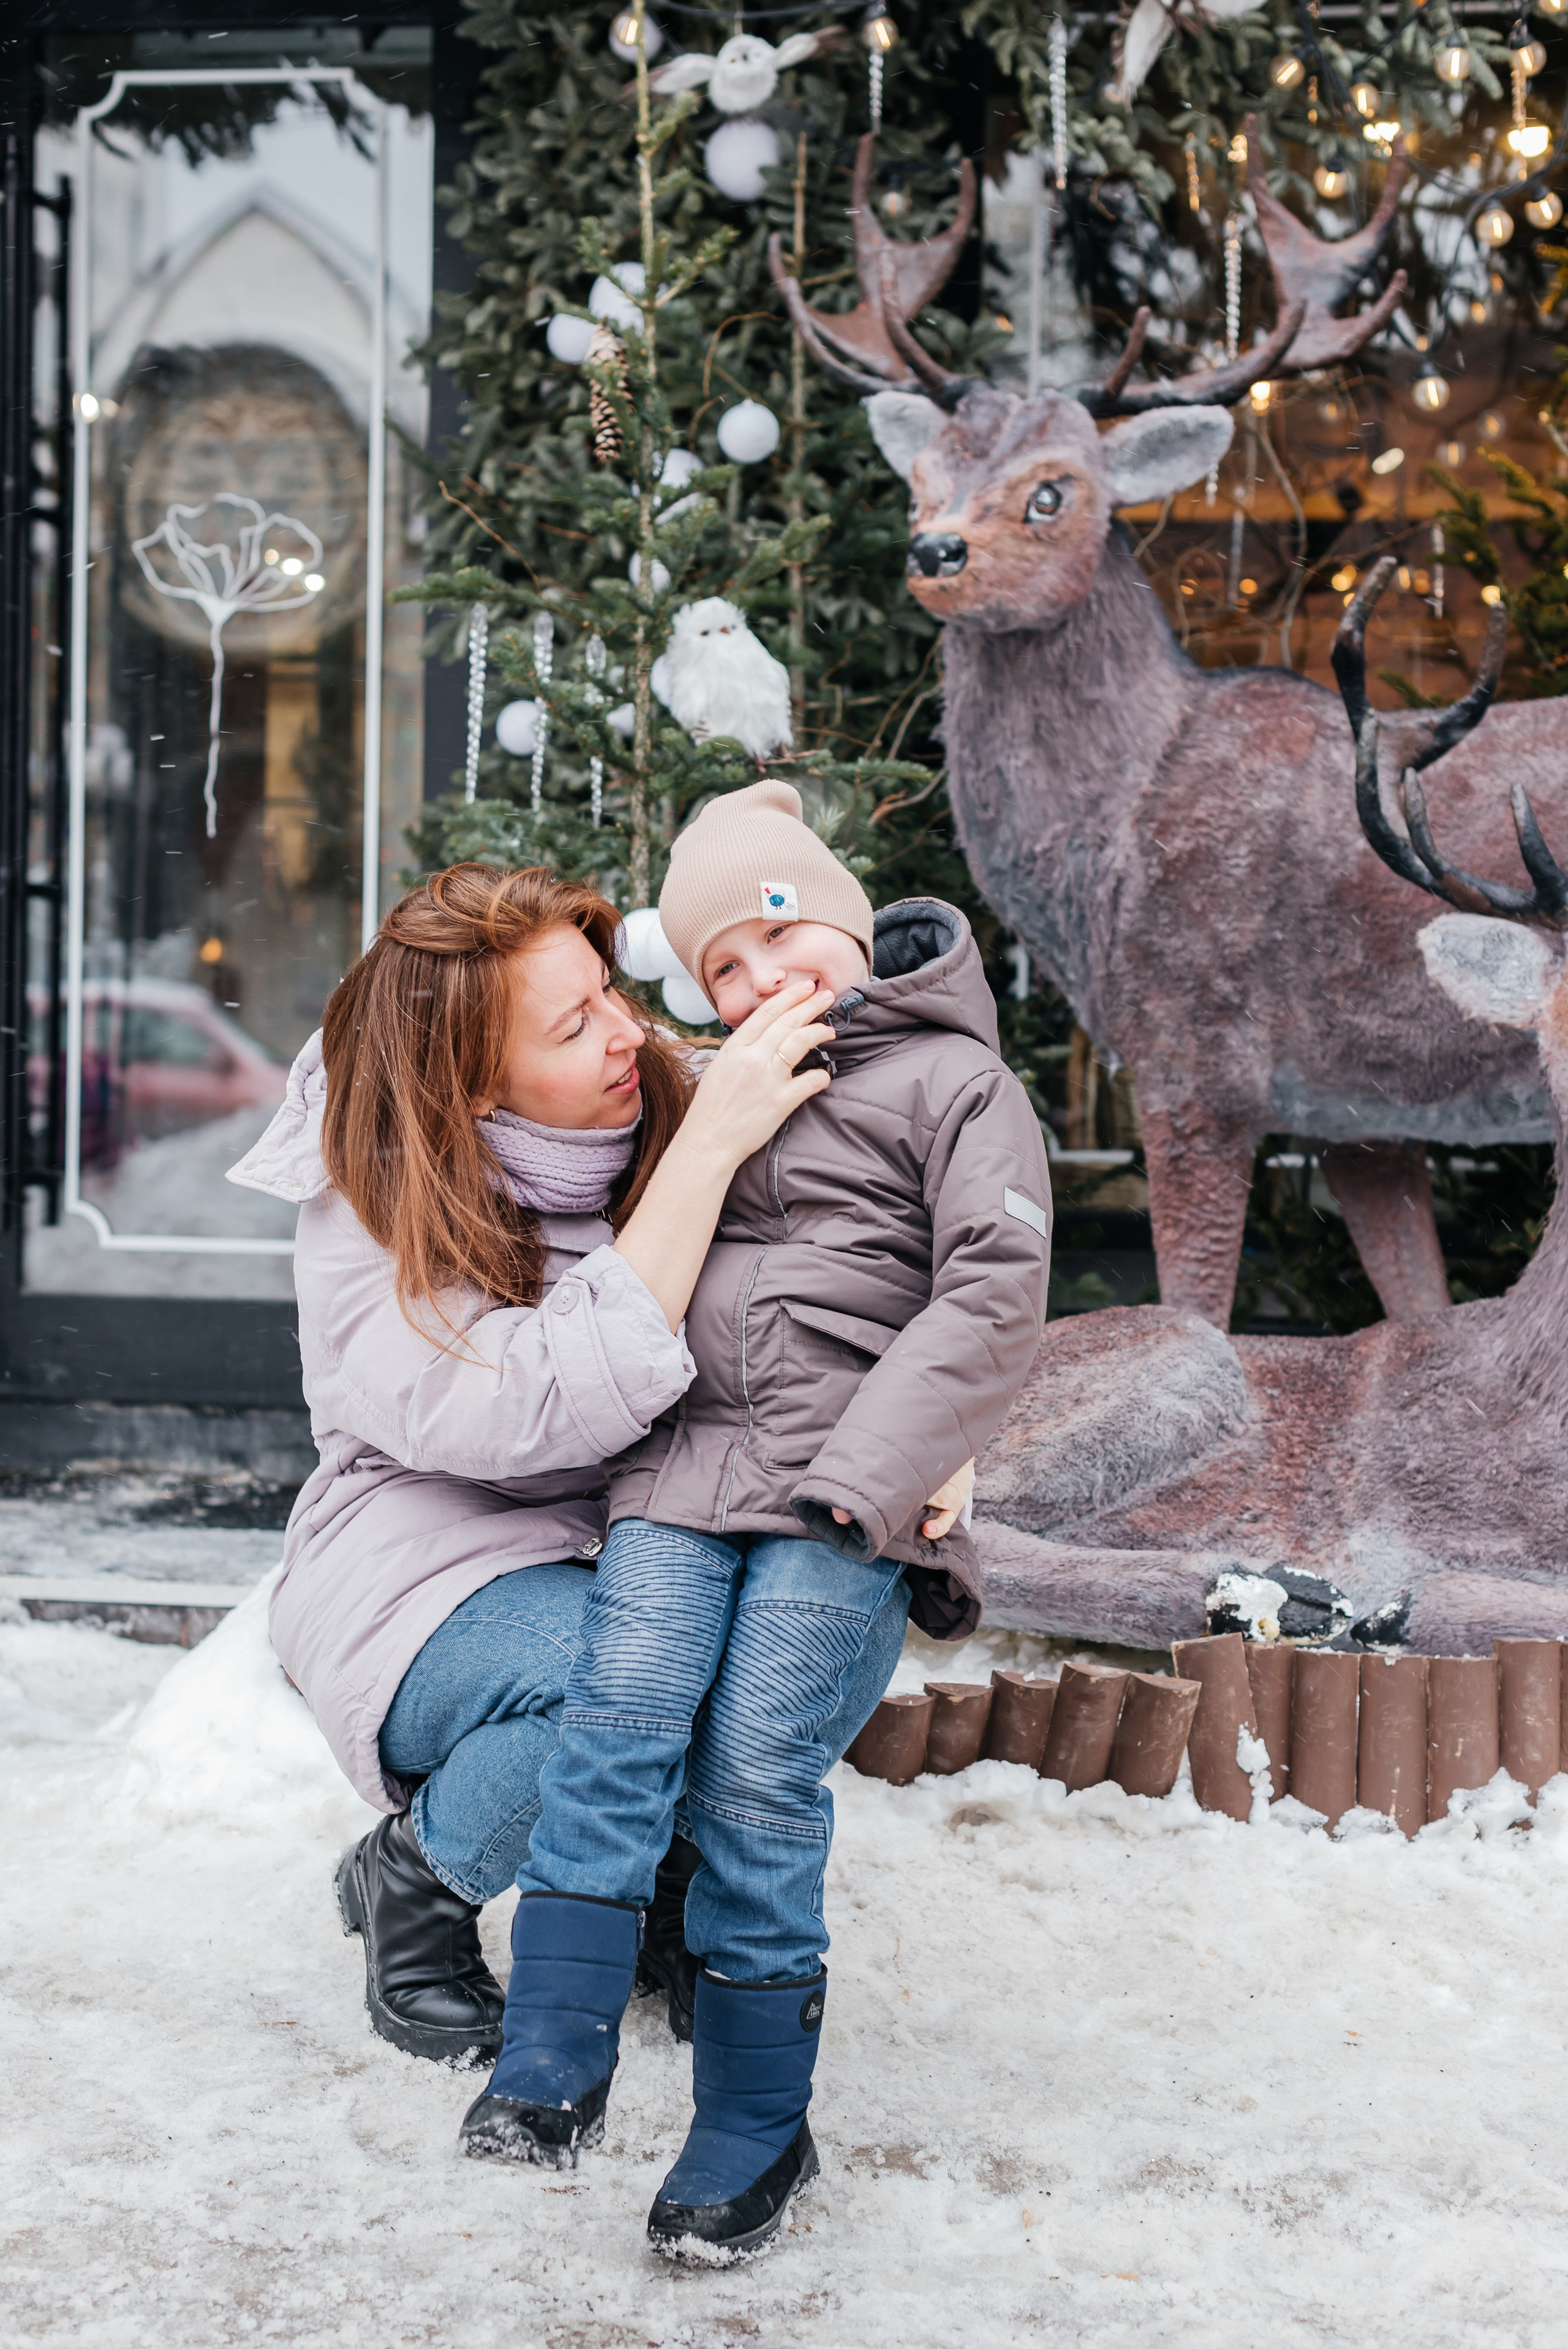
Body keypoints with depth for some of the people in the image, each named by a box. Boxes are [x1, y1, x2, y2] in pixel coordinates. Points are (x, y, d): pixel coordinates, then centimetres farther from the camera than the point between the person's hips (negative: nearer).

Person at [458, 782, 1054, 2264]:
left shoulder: (955, 1084, 6)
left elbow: (993, 1295, -5)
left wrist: (868, 1468, -13)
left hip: (841, 1491, -5)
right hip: (685, 1460, 5)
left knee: (759, 1769, -13)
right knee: (620, 1713, -16)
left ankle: (755, 2125, -3)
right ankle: (551, 2071, -14)